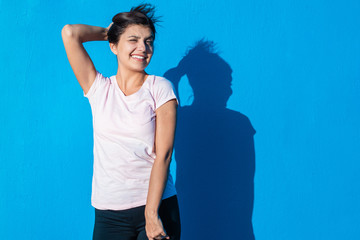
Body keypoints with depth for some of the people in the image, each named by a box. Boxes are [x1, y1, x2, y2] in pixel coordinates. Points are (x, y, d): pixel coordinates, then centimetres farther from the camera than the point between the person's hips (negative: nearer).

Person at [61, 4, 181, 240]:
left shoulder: (160, 88, -2)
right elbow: (70, 33, -7)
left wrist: (151, 214, -13)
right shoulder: (99, 89, 3)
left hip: (157, 204, -1)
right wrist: (108, 32, 8)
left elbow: (163, 154, -8)